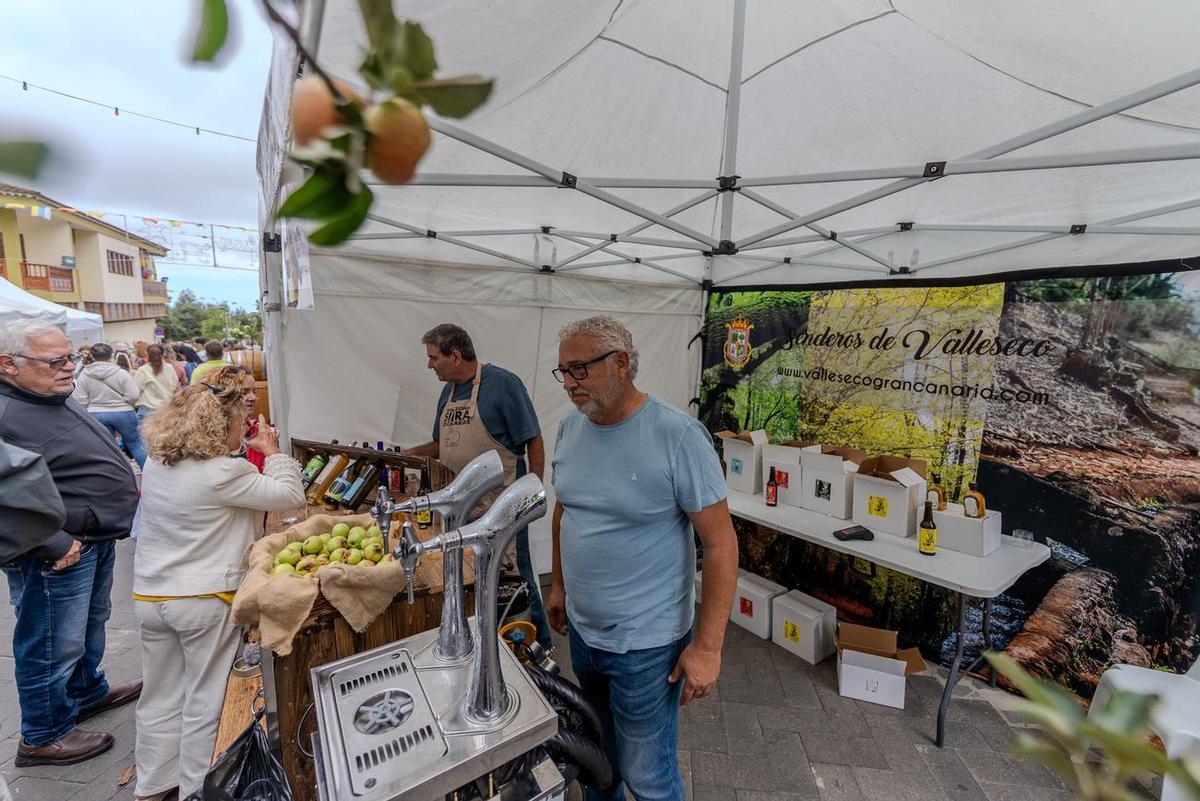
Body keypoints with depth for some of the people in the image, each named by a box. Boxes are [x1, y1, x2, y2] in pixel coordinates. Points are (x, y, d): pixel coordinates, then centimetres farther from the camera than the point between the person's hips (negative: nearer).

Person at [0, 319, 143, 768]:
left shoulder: (58, 399, 8)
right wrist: (55, 546, -25)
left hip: (97, 541, 10)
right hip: (58, 557, -9)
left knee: (90, 627, 26)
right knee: (53, 647, 9)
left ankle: (87, 693, 47)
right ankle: (43, 737, 29)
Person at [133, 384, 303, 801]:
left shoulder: (155, 463, 0)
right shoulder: (223, 474, -23)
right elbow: (290, 494, -17)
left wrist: (246, 451, 9)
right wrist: (271, 450, -7)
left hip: (150, 596, 7)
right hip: (205, 601, -7)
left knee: (161, 697, 22)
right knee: (205, 702, 12)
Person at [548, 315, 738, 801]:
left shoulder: (678, 436, -22)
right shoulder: (569, 427, -2)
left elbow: (720, 542, -18)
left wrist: (707, 646, -16)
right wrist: (559, 585, 15)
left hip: (645, 645, -6)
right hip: (581, 629, 6)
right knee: (597, 749, 28)